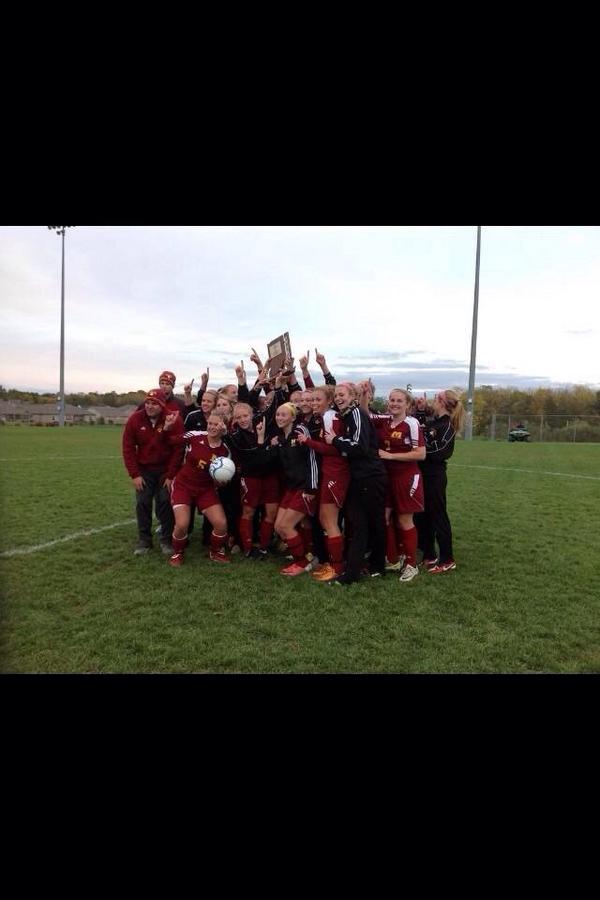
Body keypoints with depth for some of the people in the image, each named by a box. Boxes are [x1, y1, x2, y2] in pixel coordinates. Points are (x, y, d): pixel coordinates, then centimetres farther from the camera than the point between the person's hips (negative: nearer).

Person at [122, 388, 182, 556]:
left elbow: (177, 449, -12)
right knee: (142, 504, 1)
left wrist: (171, 475, -13)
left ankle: (167, 540, 12)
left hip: (165, 470, -2)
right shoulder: (135, 419, -10)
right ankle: (144, 541, 14)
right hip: (143, 470, 2)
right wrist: (134, 474, -10)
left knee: (165, 503, -1)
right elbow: (128, 448, -6)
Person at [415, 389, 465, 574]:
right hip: (423, 475, 8)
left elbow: (437, 452, -19)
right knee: (421, 516, 13)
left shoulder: (447, 426, -12)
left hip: (435, 477, -8)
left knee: (438, 517, 0)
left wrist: (423, 436, -16)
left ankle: (447, 560, 12)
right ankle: (429, 555, 26)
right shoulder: (430, 422, 12)